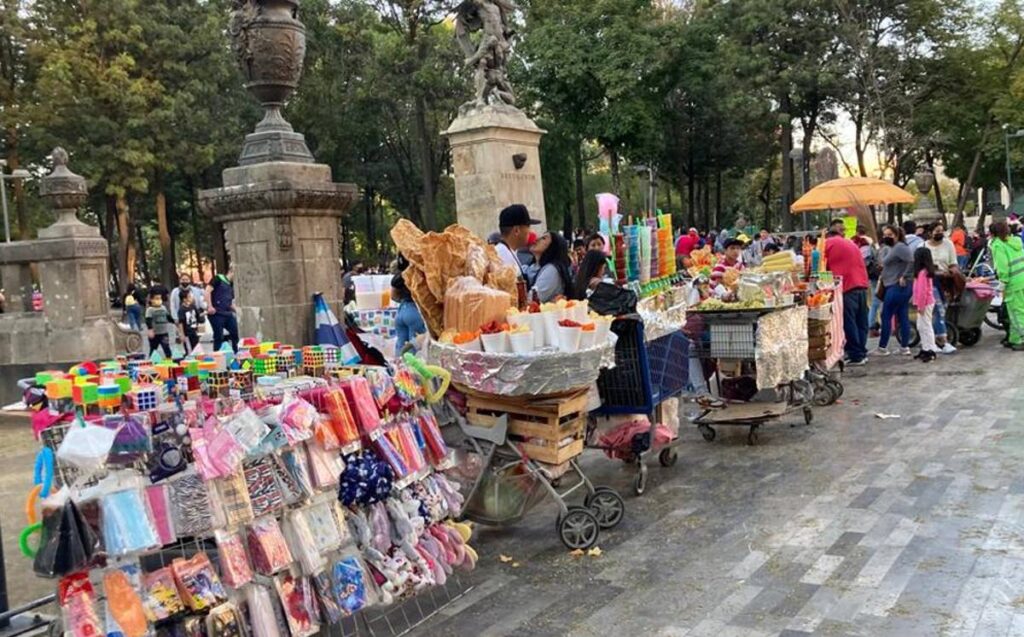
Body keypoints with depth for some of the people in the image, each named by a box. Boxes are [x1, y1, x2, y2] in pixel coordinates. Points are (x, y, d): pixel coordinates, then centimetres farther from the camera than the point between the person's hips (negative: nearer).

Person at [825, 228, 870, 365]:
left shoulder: (828, 243, 5)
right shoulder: (851, 243, 23)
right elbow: (860, 263, 23)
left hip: (847, 287, -6)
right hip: (862, 284, 6)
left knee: (849, 323, -2)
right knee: (861, 322, 11)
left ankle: (856, 355, -2)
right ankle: (862, 353, 15)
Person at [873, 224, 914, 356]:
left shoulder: (900, 247, -14)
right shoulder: (893, 248, 17)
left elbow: (912, 261, -25)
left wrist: (904, 277, -21)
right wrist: (883, 276, 11)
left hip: (897, 287, -10)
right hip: (896, 287, 10)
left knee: (886, 316, -4)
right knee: (903, 317, 9)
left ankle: (882, 347, 1)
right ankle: (904, 347, 11)